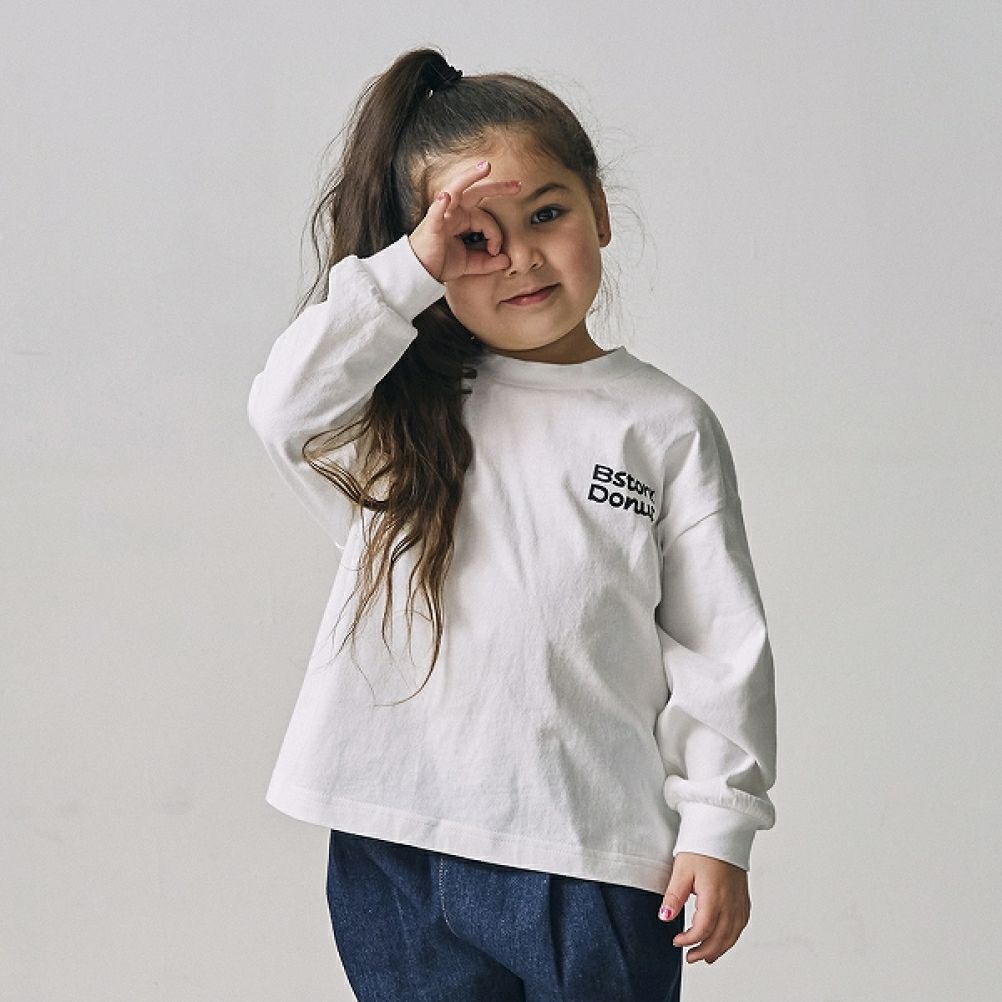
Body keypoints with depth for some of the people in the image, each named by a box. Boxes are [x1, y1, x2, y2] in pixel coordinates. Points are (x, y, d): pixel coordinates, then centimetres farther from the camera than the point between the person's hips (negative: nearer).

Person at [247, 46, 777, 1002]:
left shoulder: (667, 427, 2)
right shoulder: (406, 410, 6)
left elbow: (719, 644, 2)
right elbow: (285, 409, -14)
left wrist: (719, 830, -2)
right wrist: (409, 269, -15)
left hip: (594, 867, -1)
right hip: (394, 853, 1)